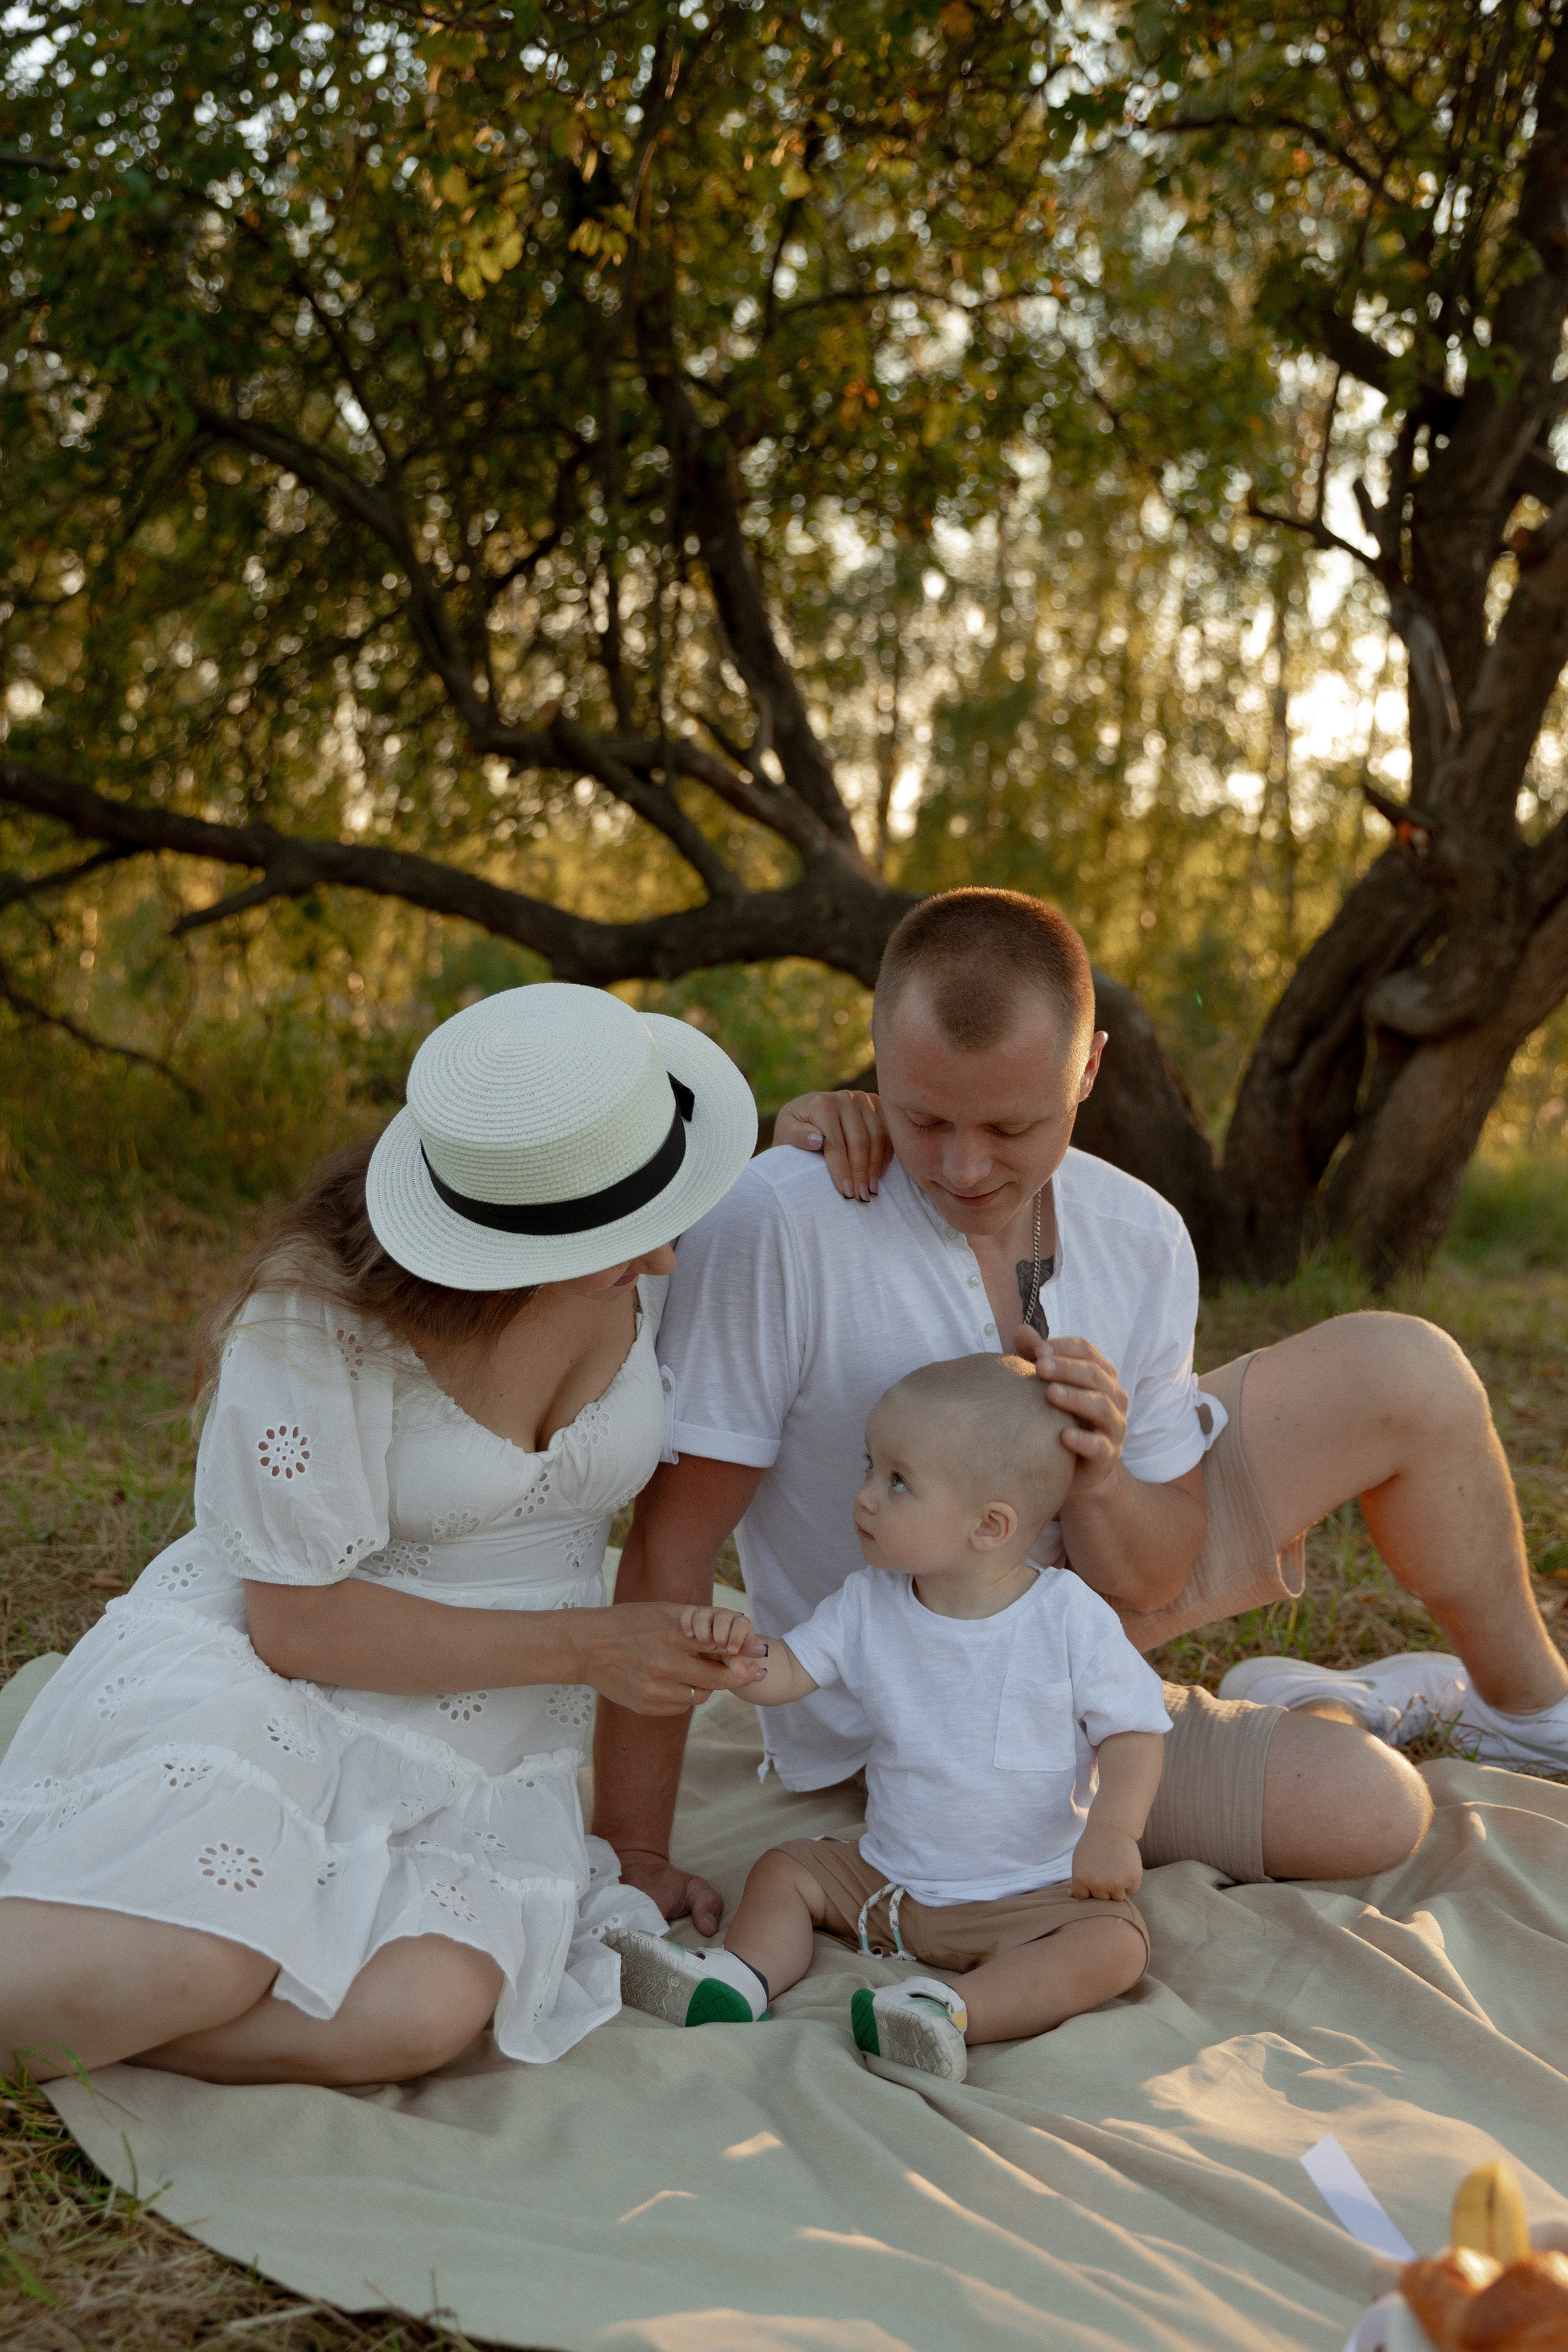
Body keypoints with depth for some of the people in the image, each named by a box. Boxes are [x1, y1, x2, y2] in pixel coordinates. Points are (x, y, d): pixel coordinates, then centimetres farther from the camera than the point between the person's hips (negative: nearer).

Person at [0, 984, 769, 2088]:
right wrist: (585, 1645, -17)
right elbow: (298, 1624, -17)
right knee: (198, 1962, -35)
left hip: (486, 1743, 5)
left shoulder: (666, 1258, -8)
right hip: (259, 1678, -4)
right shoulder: (328, 1313, -22)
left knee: (422, 2012, -27)